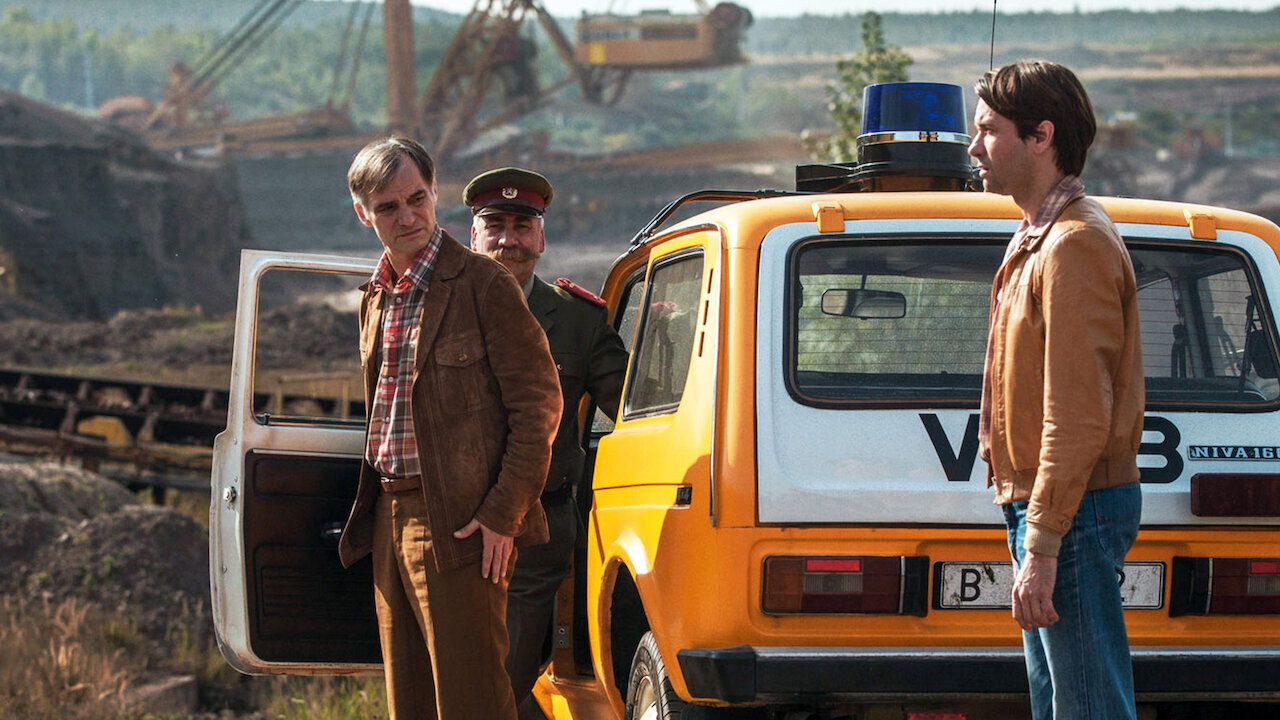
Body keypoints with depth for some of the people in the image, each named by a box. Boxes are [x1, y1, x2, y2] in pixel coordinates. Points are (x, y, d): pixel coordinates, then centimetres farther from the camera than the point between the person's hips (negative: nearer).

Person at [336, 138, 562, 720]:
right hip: (388, 519, 8)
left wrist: (503, 514, -15)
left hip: (458, 523, -8)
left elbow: (538, 403, -10)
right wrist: (369, 515, 16)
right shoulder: (376, 296, 16)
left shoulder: (483, 284, -8)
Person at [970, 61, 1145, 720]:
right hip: (1041, 506, 11)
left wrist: (1042, 548, -22)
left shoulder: (1074, 245, -16)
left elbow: (1079, 419, -21)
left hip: (1074, 511, -11)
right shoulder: (1038, 240, 18)